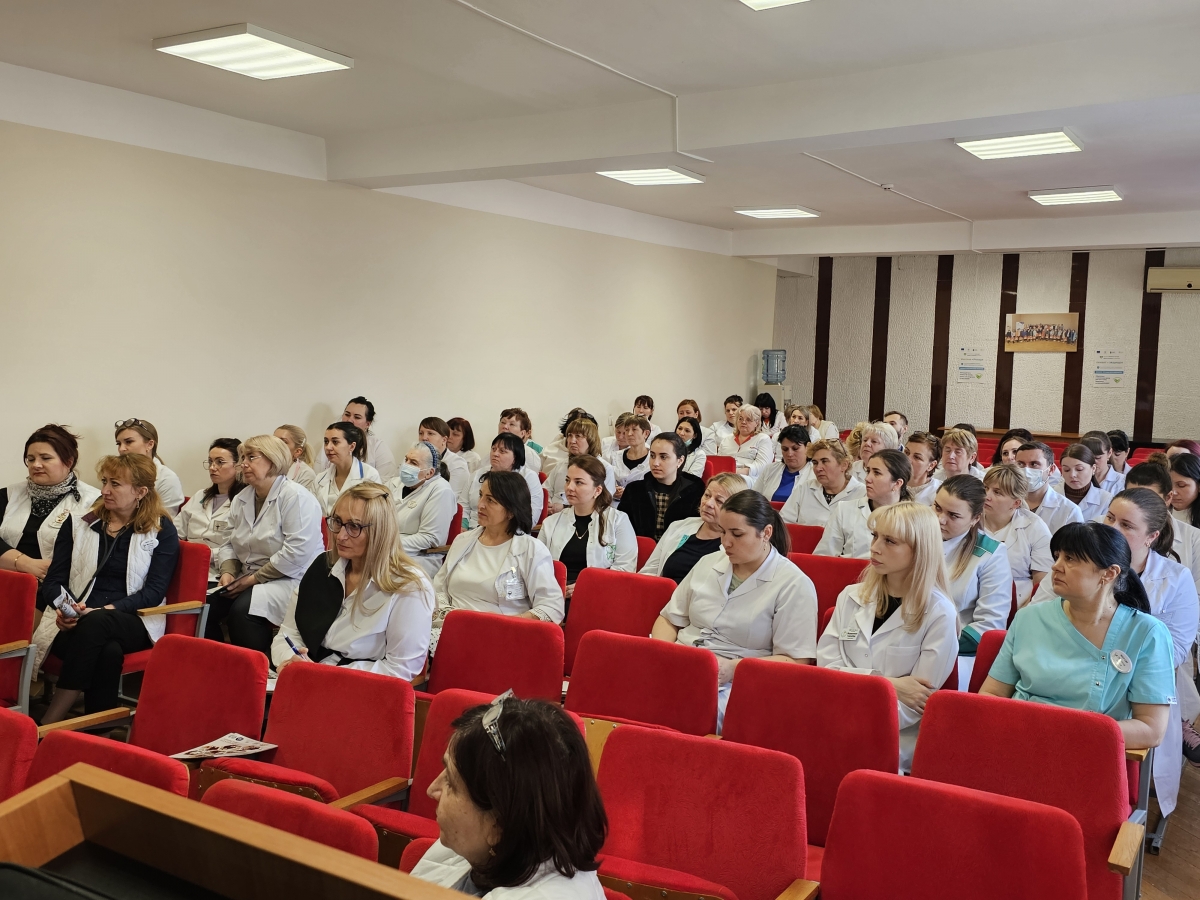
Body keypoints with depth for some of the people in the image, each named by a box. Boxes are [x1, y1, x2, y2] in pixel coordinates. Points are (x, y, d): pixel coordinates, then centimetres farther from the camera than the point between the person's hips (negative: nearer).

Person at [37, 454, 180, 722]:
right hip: (75, 624, 1)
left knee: (96, 623, -37)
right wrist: (65, 609, -13)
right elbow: (53, 581, 11)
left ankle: (46, 727, -36)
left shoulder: (162, 531, 6)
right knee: (108, 651, -36)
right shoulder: (77, 523, 14)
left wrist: (105, 610, -17)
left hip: (134, 624, -1)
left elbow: (154, 591, -2)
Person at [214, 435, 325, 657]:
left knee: (243, 609, -30)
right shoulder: (241, 500, 13)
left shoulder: (296, 497, -13)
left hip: (291, 581, -7)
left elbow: (296, 554, -21)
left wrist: (254, 578, -17)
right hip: (249, 580, 7)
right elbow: (231, 544, 19)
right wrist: (228, 572, -2)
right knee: (205, 603, -16)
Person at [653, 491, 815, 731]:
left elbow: (795, 661, -6)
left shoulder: (793, 585, -2)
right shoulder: (708, 563, 15)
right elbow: (669, 619, 20)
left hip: (733, 683, -5)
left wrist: (733, 668, -18)